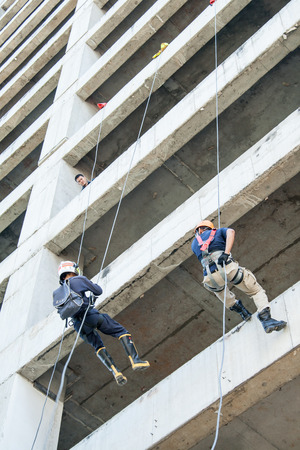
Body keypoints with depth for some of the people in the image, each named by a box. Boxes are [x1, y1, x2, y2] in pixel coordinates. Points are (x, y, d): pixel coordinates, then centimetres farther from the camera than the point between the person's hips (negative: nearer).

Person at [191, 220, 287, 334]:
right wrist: (226, 252, -10)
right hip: (228, 268, -2)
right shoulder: (217, 231, 25)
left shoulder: (194, 244, 29)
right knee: (257, 291, 6)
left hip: (210, 277, 2)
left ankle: (236, 307, 33)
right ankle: (266, 318, -16)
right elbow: (231, 232, 2)